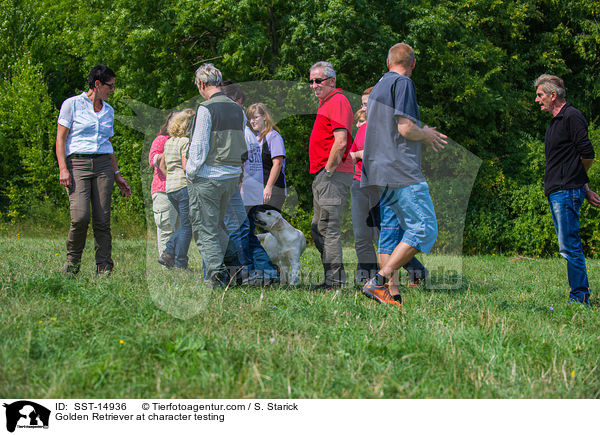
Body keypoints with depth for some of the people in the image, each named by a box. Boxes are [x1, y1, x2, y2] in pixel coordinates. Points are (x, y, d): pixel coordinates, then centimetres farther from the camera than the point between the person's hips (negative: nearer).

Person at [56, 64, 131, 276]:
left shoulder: (108, 110, 17)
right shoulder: (72, 104, 2)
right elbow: (61, 139, -2)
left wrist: (117, 174, 18)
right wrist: (63, 169, -12)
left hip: (103, 164, 4)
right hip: (77, 163, -4)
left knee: (103, 219, -4)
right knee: (81, 217, -18)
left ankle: (104, 270, -2)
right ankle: (72, 263, 3)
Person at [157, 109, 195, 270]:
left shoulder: (169, 142, 16)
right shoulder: (186, 142, -11)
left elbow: (161, 165, 22)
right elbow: (186, 166, -19)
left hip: (170, 187, 9)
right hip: (184, 186, -9)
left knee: (185, 224, 17)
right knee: (187, 226, -2)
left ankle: (168, 253, 5)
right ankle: (180, 263, -1)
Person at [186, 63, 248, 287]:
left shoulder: (206, 109, -12)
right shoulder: (237, 110, 9)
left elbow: (199, 146, -14)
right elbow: (243, 147, 13)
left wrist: (191, 173, -3)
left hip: (207, 177, -7)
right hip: (232, 177, 7)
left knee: (205, 229, -1)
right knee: (217, 225, 19)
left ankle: (217, 274, -9)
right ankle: (228, 265, 15)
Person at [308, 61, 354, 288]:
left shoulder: (337, 102, -12)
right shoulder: (326, 103, 21)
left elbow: (341, 142, -22)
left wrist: (328, 171, -17)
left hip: (333, 175, -11)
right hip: (323, 175, 11)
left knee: (328, 226, -11)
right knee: (318, 227, 14)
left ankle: (334, 280, -10)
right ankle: (334, 275, 18)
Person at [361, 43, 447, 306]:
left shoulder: (378, 87, 23)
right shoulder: (403, 83, -6)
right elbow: (406, 128, -15)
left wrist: (422, 133, 30)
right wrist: (426, 135, 5)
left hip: (381, 172, 10)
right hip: (402, 171, -10)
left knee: (391, 232, 8)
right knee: (424, 228, -10)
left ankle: (391, 294, 3)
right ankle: (379, 281, -17)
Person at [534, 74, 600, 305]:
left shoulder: (572, 117, -10)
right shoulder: (556, 121, 20)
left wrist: (573, 177, 4)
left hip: (567, 191, -10)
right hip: (556, 193, 10)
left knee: (570, 247, -11)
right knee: (570, 247, 10)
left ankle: (579, 299, -7)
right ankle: (580, 297, 14)